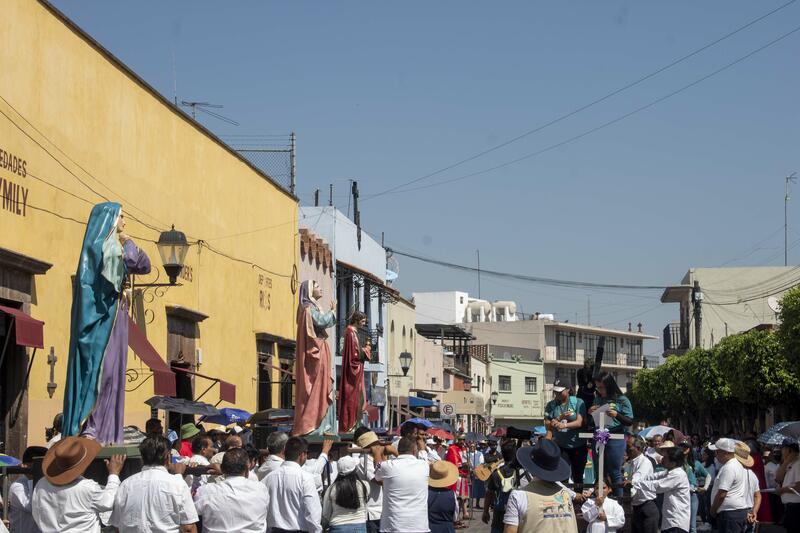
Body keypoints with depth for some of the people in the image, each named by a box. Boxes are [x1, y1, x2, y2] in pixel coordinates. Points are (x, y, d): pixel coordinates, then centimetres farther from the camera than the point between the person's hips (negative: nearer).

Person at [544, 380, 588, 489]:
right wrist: (560, 418, -19)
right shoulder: (551, 405, 1)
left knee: (578, 476, 10)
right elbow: (548, 426, -2)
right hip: (560, 446, 1)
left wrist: (564, 425, -36)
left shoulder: (578, 402, -7)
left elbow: (579, 422, -17)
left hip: (578, 446, -1)